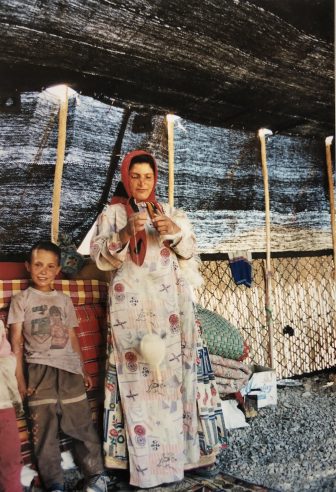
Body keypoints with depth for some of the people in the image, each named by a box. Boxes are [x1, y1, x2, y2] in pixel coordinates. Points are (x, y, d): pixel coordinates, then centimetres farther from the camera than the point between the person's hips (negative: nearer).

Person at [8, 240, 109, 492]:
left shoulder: (64, 300, 13)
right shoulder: (21, 300, 5)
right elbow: (16, 341, 2)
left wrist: (83, 370, 13)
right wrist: (20, 378, -4)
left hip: (69, 368, 2)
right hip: (39, 369, -2)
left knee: (82, 423, 3)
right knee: (45, 427, 1)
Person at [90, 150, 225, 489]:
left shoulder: (170, 213, 17)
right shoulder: (111, 213, 8)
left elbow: (189, 253, 10)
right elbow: (99, 256, -2)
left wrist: (174, 230, -9)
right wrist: (126, 233, -18)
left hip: (169, 301, 3)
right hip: (131, 303, -3)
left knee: (175, 368, 0)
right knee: (137, 373, -7)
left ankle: (181, 448, 13)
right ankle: (145, 463, 1)